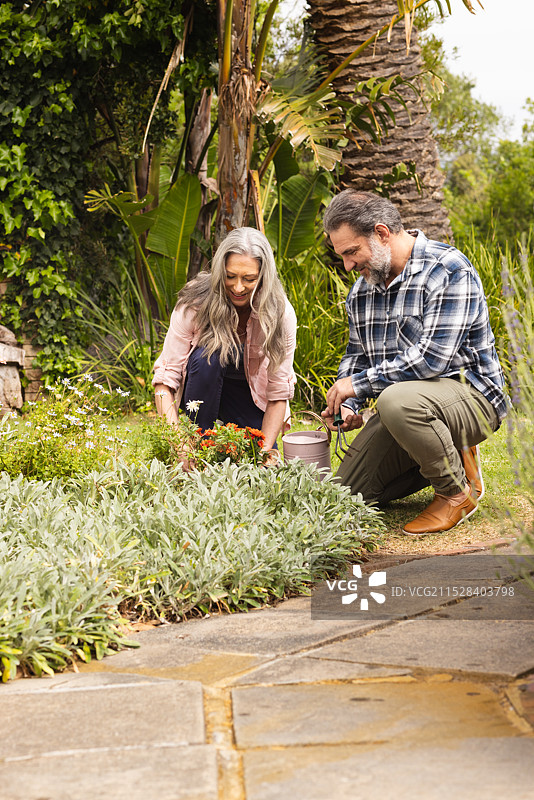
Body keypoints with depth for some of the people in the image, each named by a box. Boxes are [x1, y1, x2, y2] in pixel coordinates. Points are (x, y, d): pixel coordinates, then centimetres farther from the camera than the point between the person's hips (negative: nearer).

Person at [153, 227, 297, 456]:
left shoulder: (282, 314, -21)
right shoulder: (194, 304, -26)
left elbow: (279, 394, -17)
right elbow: (165, 376, -26)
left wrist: (265, 451, -30)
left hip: (251, 397, 1)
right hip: (201, 390, -1)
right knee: (208, 355, -34)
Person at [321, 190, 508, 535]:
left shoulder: (448, 270, -18)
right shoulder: (361, 291, 7)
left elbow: (432, 358, -27)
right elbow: (356, 354, 20)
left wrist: (358, 383, -20)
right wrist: (348, 405, 0)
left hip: (472, 396, -8)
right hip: (408, 401, 8)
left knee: (397, 399, -39)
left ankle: (458, 489, -13)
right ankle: (443, 458, 17)